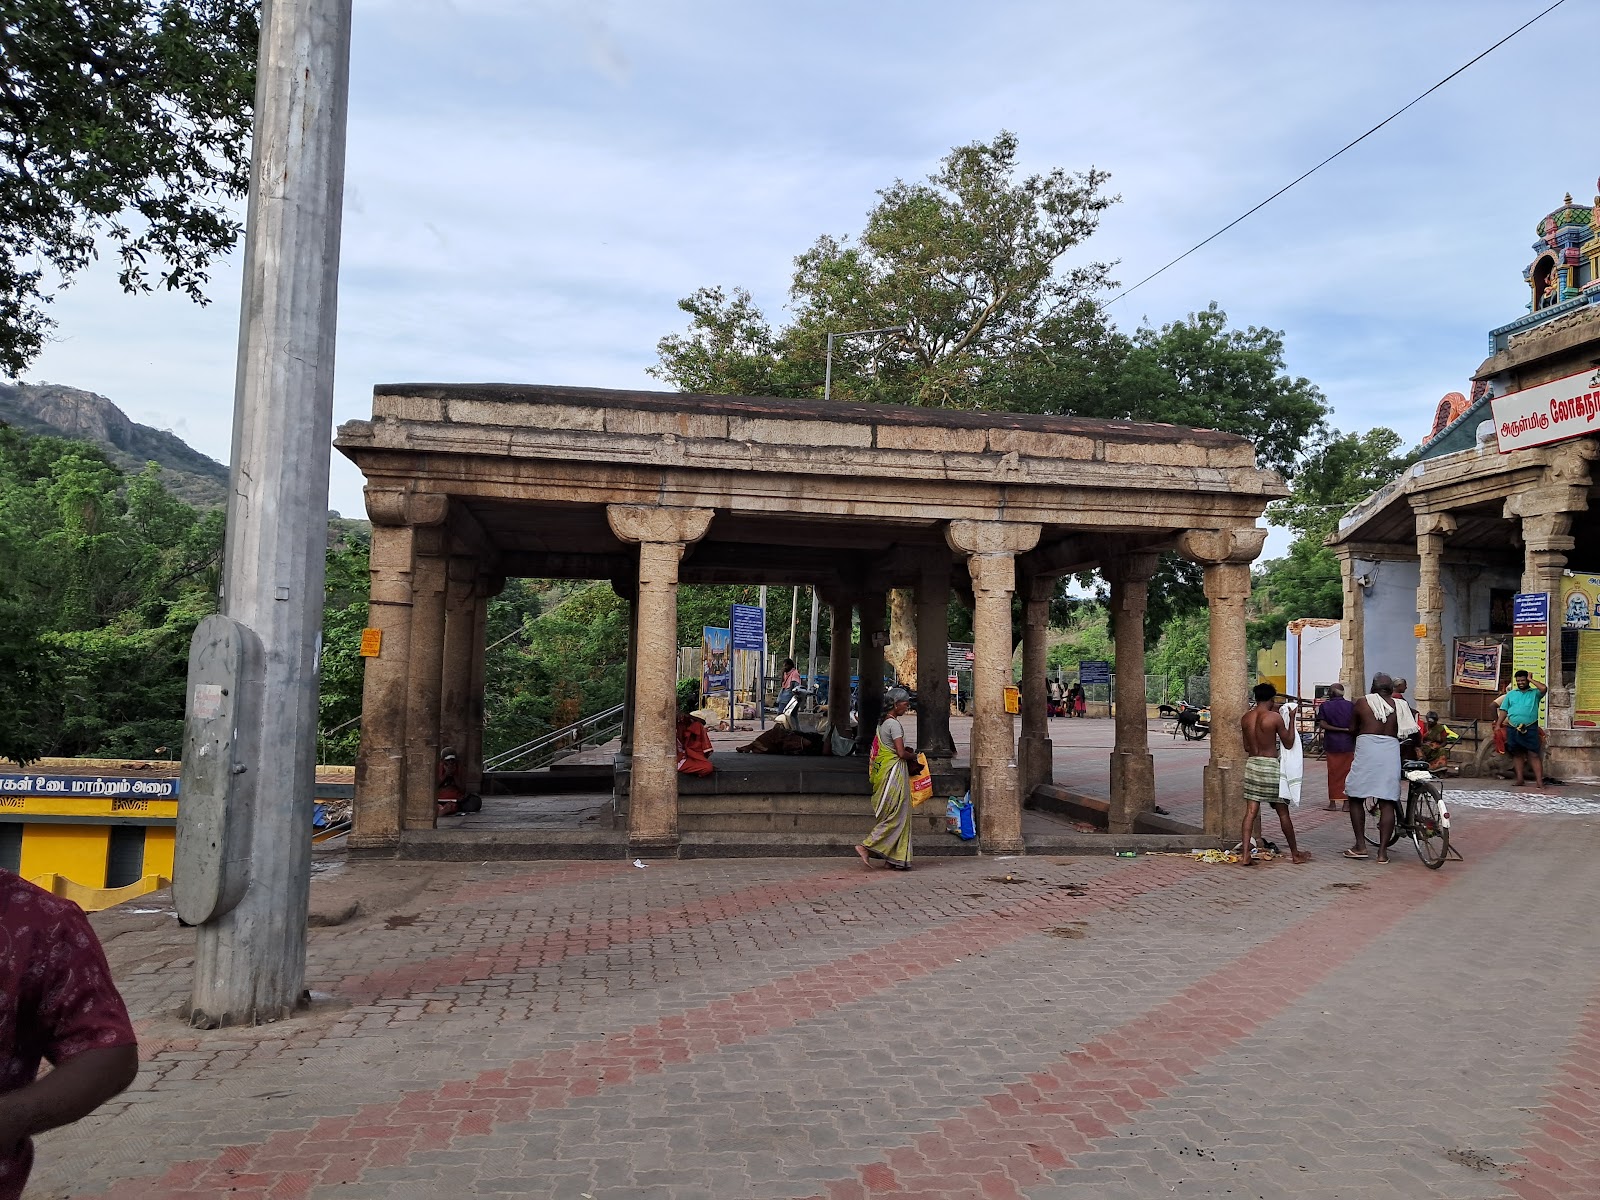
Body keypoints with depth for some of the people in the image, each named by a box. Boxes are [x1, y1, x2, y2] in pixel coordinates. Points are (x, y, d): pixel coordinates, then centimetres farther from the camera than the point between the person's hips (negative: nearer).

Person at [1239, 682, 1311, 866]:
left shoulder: (1246, 718, 4)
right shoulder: (1275, 717, -11)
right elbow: (1288, 742, -3)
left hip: (1252, 763, 4)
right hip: (1271, 765, -4)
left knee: (1250, 812, 2)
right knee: (1283, 812, 9)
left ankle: (1245, 855, -6)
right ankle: (1295, 853, 23)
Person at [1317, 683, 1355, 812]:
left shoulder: (1325, 706, -2)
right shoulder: (1350, 706, -1)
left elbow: (1322, 724, -11)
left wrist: (1337, 729, -9)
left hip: (1332, 743, 0)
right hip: (1347, 743, 0)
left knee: (1333, 772, 6)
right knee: (1347, 772, 6)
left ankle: (1333, 802, 6)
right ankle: (1346, 802, 6)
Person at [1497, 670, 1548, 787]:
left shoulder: (1535, 693, 10)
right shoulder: (1511, 694, 16)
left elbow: (1544, 688, -14)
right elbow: (1504, 711, 14)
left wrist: (1531, 679, -1)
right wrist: (1498, 725, 6)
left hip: (1530, 728, -3)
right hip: (1513, 728, 3)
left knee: (1534, 755, -7)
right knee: (1517, 754, 6)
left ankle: (1539, 781, -10)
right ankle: (1520, 779, 10)